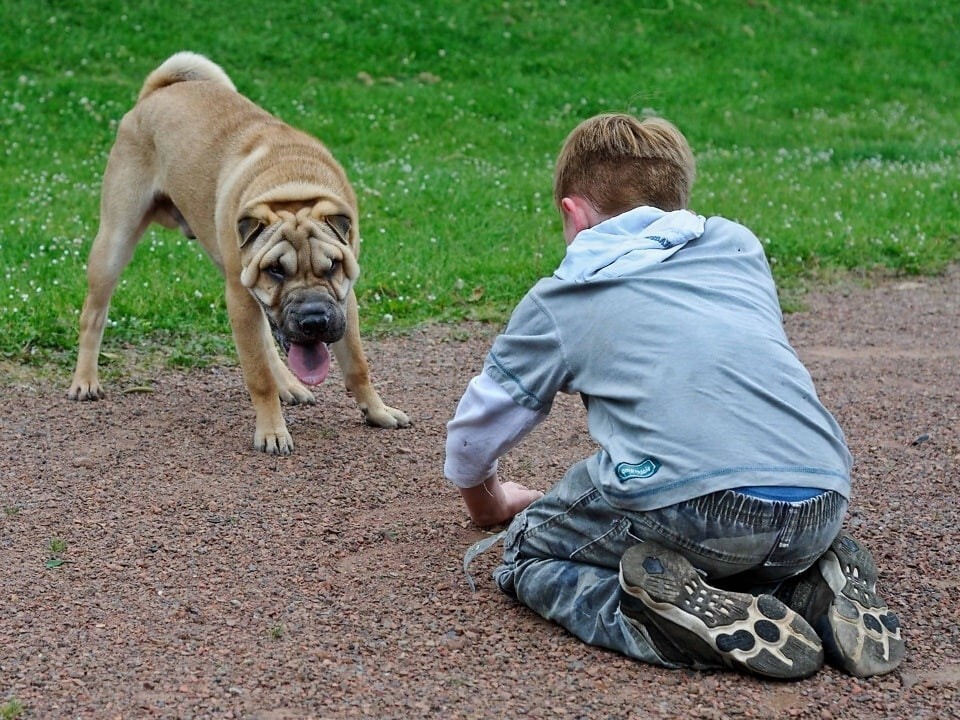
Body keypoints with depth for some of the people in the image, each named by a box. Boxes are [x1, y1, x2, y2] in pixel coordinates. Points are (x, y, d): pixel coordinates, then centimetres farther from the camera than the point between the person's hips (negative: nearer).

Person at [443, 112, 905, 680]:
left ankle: (684, 616, -6)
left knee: (529, 552, 20)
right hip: (820, 511, 5)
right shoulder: (739, 245, 25)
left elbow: (479, 425, 28)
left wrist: (485, 497, 50)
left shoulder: (558, 302, 16)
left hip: (687, 507, -5)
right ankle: (820, 589, 7)